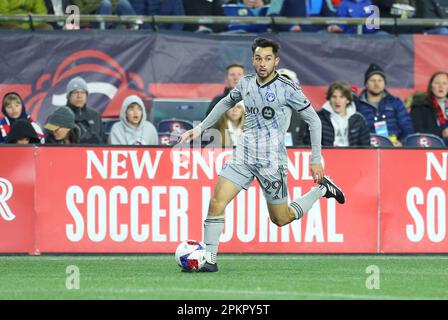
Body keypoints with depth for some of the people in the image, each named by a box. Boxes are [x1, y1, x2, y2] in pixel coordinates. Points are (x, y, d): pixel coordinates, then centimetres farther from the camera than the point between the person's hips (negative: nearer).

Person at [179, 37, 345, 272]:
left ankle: (322, 189, 30)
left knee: (281, 219, 7)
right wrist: (200, 128, 24)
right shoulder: (246, 84, 6)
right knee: (216, 202, -14)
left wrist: (316, 160, -4)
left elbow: (313, 120, -3)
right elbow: (226, 103, 26)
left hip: (272, 160, -4)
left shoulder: (287, 89, -10)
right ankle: (209, 259, -8)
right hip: (244, 154, 4)